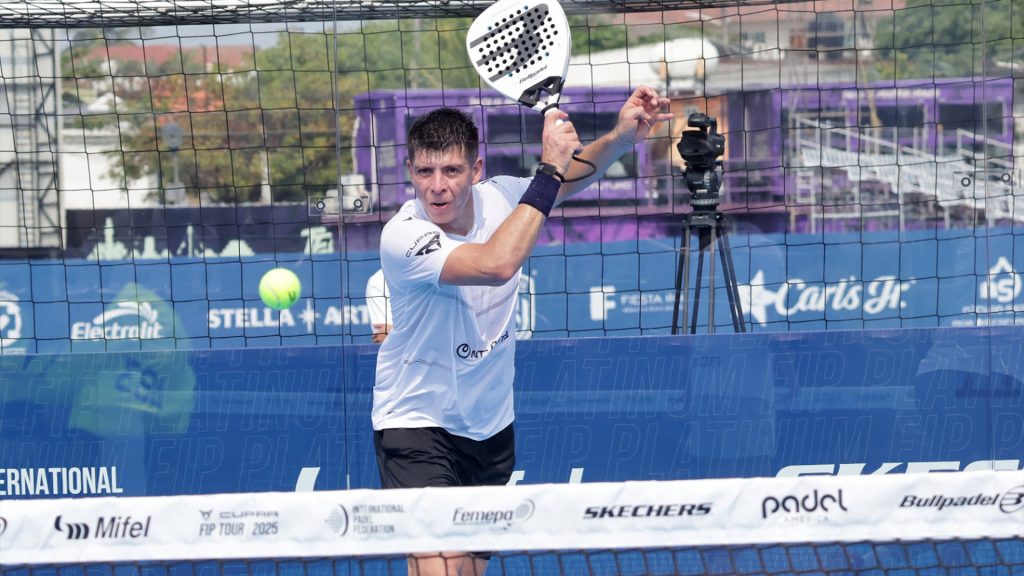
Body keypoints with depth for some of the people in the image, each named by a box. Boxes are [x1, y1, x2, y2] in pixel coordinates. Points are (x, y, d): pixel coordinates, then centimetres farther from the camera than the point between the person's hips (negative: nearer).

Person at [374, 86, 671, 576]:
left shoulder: (496, 198, -8)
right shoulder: (402, 237, -26)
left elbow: (570, 179, 11)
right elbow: (497, 264, -40)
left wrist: (620, 137, -9)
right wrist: (550, 170, -35)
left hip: (491, 422, 6)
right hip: (416, 422, -6)